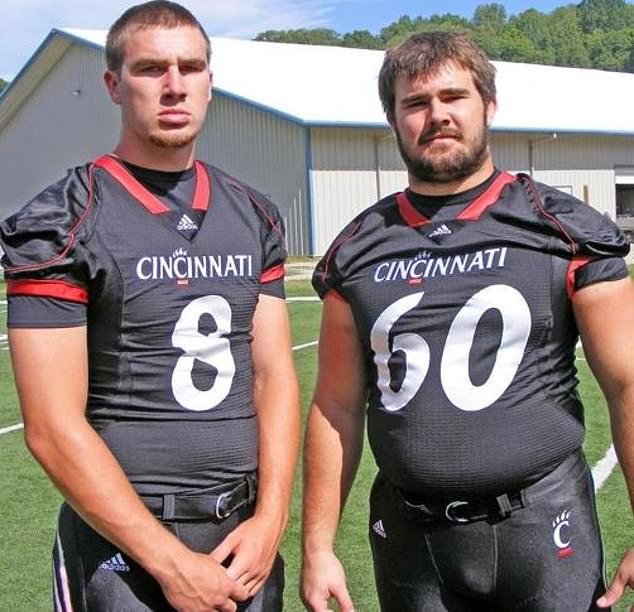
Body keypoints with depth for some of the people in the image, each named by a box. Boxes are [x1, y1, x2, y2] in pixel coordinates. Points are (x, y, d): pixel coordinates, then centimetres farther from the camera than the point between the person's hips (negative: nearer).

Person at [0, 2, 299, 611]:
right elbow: (54, 429, -14)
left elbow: (273, 374, 4)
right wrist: (172, 563, -14)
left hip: (247, 537, 5)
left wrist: (270, 518, -7)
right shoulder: (60, 223, -10)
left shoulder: (254, 216, 6)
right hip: (122, 543, -4)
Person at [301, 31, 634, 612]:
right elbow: (337, 408, 5)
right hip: (410, 540, 3)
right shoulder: (358, 252, 3)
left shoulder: (567, 232, -5)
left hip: (541, 525, -2)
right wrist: (317, 547, 3)